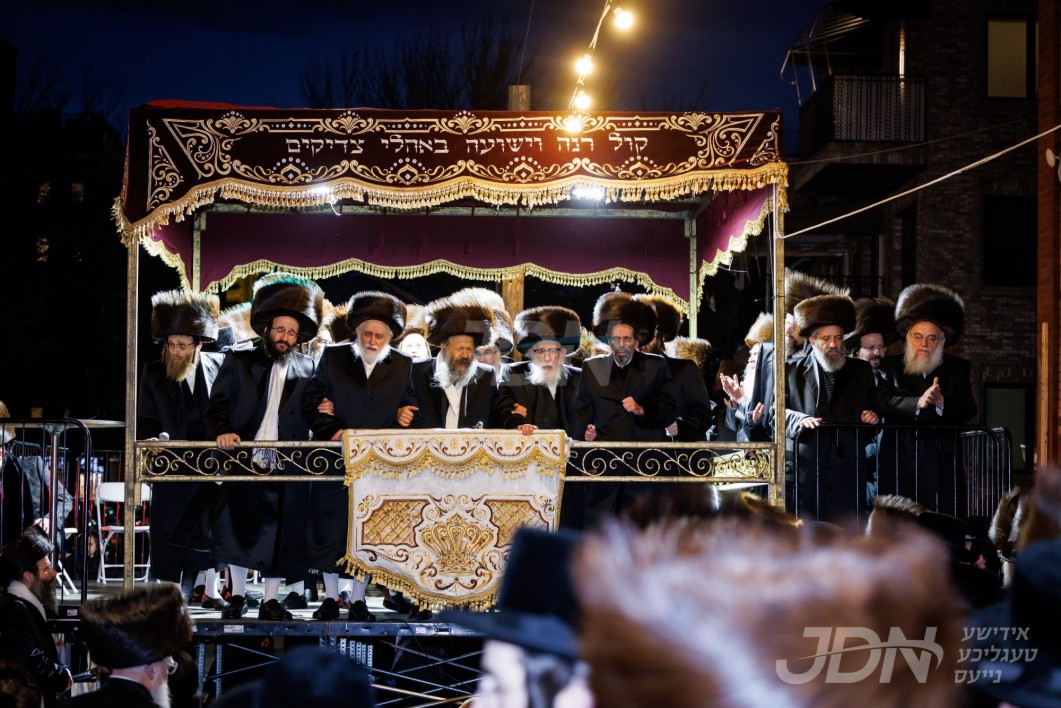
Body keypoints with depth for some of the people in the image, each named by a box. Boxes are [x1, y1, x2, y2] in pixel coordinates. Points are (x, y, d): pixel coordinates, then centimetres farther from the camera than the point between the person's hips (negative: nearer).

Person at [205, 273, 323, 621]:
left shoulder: (306, 369, 11)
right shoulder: (239, 362, 8)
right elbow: (217, 404, 2)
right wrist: (223, 431, -15)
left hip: (286, 465, 1)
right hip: (244, 460, -1)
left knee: (279, 534, 1)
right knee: (238, 528, -2)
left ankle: (270, 601, 10)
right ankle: (237, 596, 11)